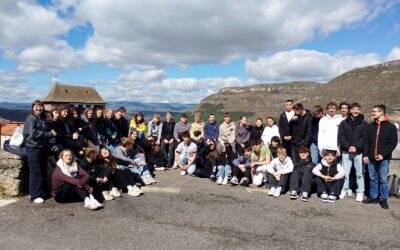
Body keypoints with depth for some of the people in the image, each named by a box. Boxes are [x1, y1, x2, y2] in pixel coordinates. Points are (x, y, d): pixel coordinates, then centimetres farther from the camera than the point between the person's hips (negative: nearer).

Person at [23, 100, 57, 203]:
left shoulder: (43, 118, 13)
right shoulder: (31, 118, -8)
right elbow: (33, 133, -19)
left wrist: (52, 133, -2)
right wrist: (50, 134, -15)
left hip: (43, 147, 7)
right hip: (33, 148, -7)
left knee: (43, 171, 11)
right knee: (35, 172, -5)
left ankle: (41, 193, 21)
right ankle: (35, 195, 2)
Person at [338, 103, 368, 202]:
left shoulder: (364, 123, 5)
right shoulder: (344, 122, 8)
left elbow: (364, 138, -3)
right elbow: (341, 136, 0)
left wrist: (356, 147, -15)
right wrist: (348, 146, -13)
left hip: (359, 152, -1)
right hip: (346, 152, 1)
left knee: (360, 173, 4)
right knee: (345, 172, 5)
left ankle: (360, 192, 12)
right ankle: (344, 190, 16)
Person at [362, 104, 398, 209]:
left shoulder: (391, 126, -1)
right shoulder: (370, 126, 11)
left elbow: (393, 142, -6)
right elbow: (366, 141, 10)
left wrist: (383, 154, -15)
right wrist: (365, 154, 0)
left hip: (384, 158, -4)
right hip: (371, 158, 4)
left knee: (383, 179, 1)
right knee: (373, 179, 10)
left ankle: (383, 199, 11)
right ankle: (373, 197, 20)